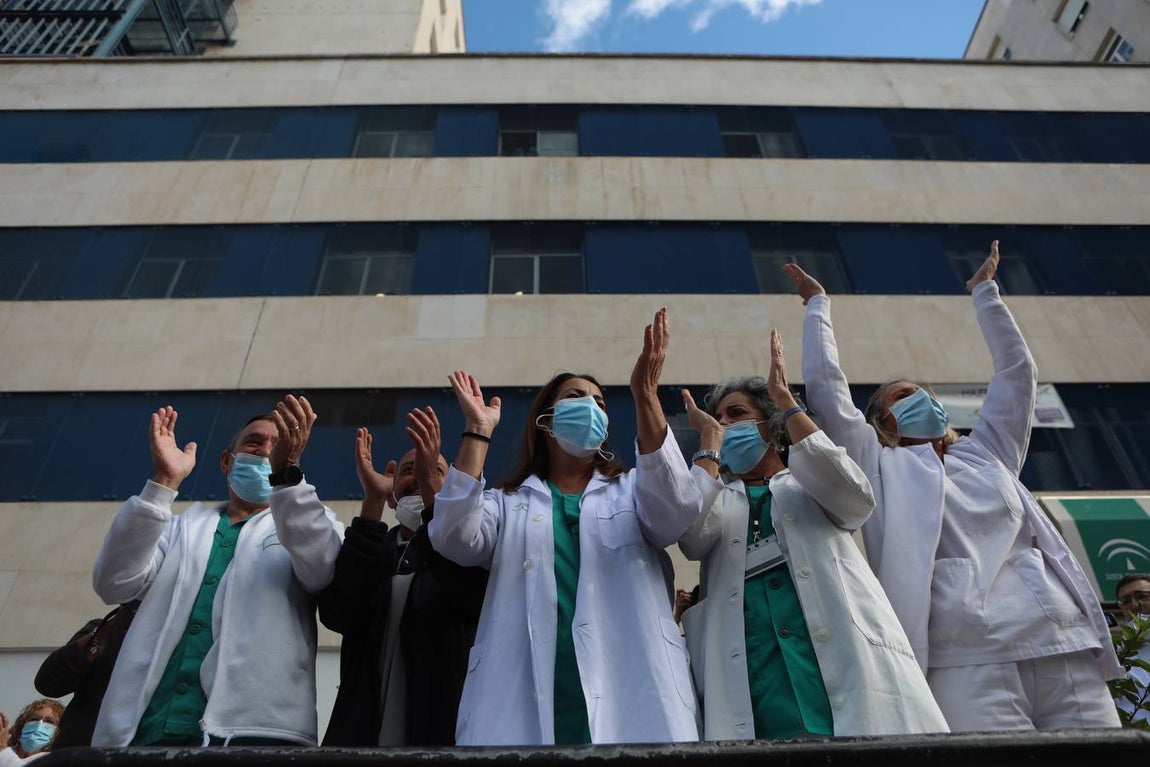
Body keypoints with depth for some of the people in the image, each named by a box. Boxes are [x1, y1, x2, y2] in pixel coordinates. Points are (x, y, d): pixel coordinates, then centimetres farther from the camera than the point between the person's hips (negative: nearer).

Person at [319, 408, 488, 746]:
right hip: (362, 734, 2)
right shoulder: (364, 552, 8)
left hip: (444, 733, -1)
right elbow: (337, 614, -12)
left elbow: (475, 598, -21)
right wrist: (372, 500, -18)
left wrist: (431, 486, -27)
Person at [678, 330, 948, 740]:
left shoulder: (808, 488, 18)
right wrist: (708, 438, 6)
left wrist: (784, 397, -1)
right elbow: (691, 533, -4)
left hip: (841, 657, 0)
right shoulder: (718, 502, 20)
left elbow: (855, 497, -6)